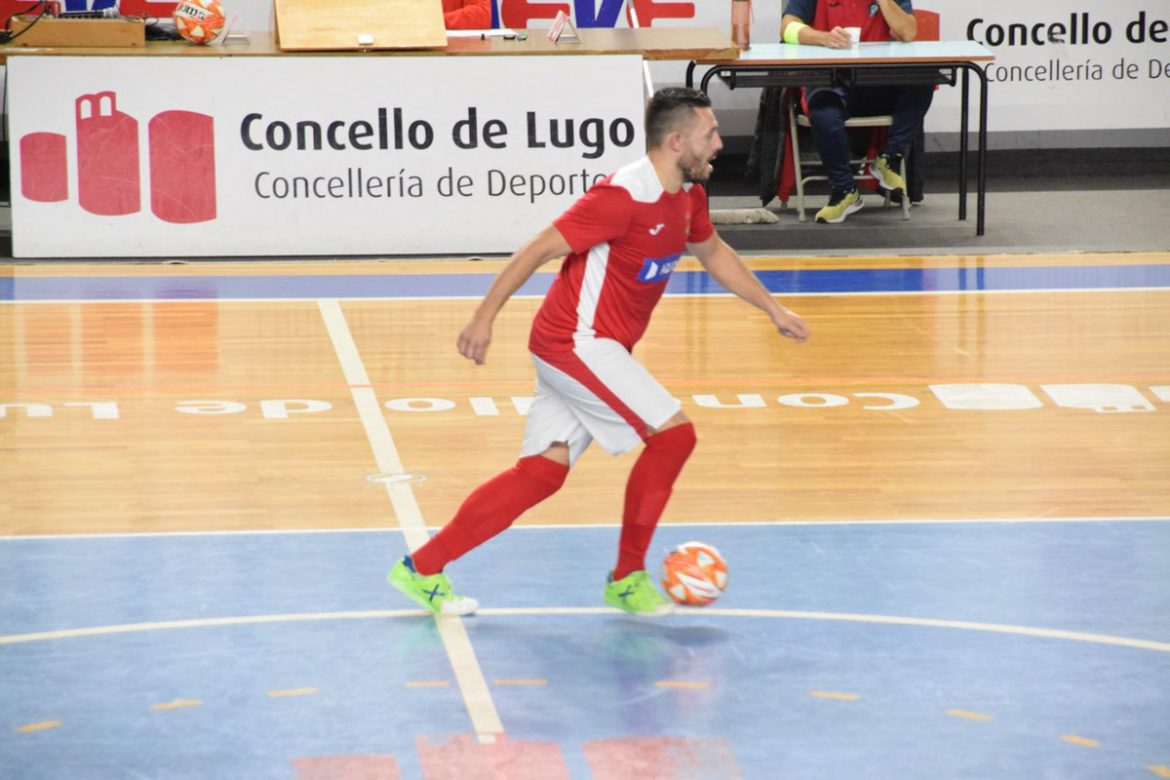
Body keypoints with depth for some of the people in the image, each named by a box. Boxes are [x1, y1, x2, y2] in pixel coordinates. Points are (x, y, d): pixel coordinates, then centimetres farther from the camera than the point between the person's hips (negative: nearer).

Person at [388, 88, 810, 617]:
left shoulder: (688, 196, 7)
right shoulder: (623, 196, -21)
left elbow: (713, 253, 28)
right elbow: (540, 248, -19)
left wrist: (772, 309, 28)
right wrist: (484, 317, -20)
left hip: (599, 350, 9)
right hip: (576, 341, -9)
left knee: (543, 471, 6)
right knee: (673, 432, -13)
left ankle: (422, 568, 8)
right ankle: (627, 578, -1)